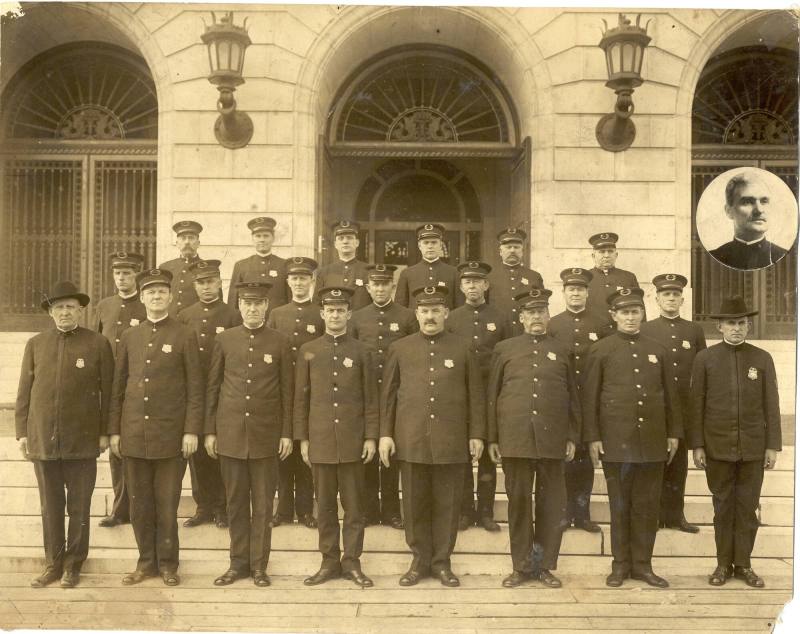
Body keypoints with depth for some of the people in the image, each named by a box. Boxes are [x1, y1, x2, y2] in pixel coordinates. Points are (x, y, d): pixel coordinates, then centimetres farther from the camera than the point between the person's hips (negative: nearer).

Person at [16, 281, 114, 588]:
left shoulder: (98, 344, -1)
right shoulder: (35, 344, 7)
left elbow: (108, 391, 0)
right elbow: (24, 391, 9)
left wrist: (105, 432, -2)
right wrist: (22, 431, 5)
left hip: (82, 440, -2)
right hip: (42, 438, 2)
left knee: (79, 505, 6)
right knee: (50, 505, 11)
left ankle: (73, 565, 19)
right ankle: (53, 563, 23)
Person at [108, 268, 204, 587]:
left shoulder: (185, 336, 0)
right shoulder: (129, 337, 9)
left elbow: (195, 387, -3)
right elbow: (118, 386, 11)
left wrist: (191, 430, -9)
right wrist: (114, 430, 7)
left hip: (170, 435, -3)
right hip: (134, 434, 3)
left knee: (167, 503, 4)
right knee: (140, 503, 9)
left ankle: (167, 563, 17)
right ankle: (146, 561, 23)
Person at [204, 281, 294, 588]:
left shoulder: (280, 342, 1)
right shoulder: (224, 340, 5)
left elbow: (287, 391, 2)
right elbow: (212, 387, 7)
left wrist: (287, 433, -2)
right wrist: (209, 430, 4)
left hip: (266, 435, -1)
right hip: (230, 434, 1)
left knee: (263, 503, 5)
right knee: (235, 502, 9)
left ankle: (259, 565, 16)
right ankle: (238, 562, 21)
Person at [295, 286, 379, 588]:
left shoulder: (362, 351, 3)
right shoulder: (308, 351, 5)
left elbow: (371, 398, 3)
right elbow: (301, 398, 6)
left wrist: (371, 437, -3)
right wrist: (302, 438, 2)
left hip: (353, 441, -1)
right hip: (320, 440, 1)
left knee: (354, 504, 5)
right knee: (325, 504, 8)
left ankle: (351, 562, 16)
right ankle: (329, 561, 19)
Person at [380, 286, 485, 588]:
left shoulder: (463, 349, 4)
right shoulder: (399, 348, 6)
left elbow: (476, 395, 5)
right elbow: (387, 394, 6)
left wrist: (477, 434, 1)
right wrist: (385, 433, 1)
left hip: (451, 442, 0)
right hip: (411, 440, 1)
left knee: (447, 504, 6)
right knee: (415, 503, 7)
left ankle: (442, 562, 19)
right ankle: (420, 560, 21)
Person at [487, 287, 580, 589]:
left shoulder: (563, 351, 11)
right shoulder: (504, 349, 8)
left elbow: (573, 398, 12)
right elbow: (492, 396, 7)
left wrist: (573, 437, 5)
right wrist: (492, 438, 3)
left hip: (552, 440, 1)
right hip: (515, 439, -1)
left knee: (552, 504, 5)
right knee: (518, 502, 5)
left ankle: (544, 565, 18)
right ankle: (521, 566, 17)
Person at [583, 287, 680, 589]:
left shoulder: (657, 350, 10)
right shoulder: (601, 350, 1)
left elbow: (670, 394, 13)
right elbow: (590, 396, -1)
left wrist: (674, 433, 9)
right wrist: (592, 437, -6)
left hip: (653, 442, 3)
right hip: (616, 440, -2)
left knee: (648, 505, 7)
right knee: (620, 505, 6)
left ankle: (642, 564, 18)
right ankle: (620, 564, 17)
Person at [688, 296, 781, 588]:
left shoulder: (762, 359, 4)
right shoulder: (704, 358, 1)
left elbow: (771, 406, 4)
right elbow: (697, 405, 0)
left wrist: (773, 446, 0)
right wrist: (696, 445, -3)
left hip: (753, 448, 1)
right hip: (718, 447, -1)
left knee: (747, 507, 7)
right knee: (723, 507, 8)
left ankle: (743, 564, 19)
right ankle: (723, 564, 19)